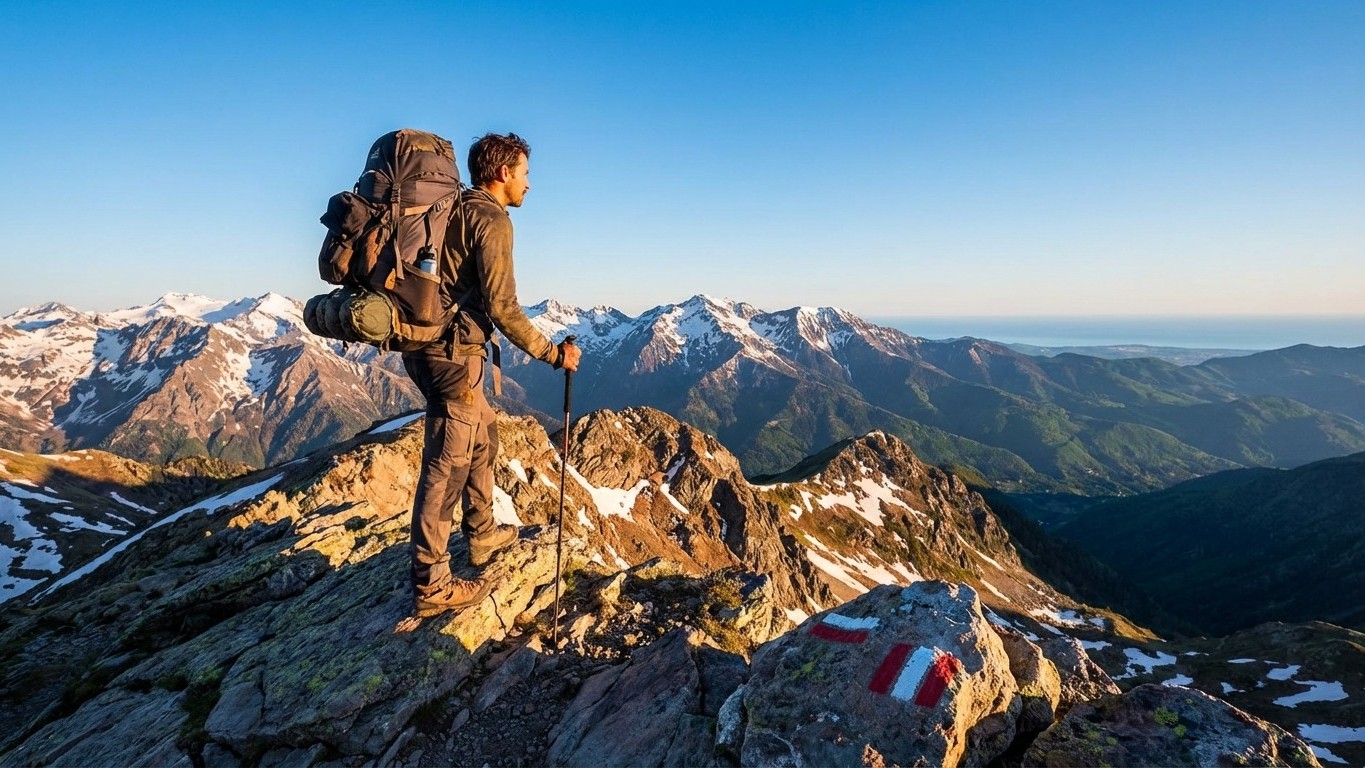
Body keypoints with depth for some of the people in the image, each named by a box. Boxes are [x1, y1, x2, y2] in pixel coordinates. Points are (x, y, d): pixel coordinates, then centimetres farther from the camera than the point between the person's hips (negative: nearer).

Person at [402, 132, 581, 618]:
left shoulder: (455, 209, 16)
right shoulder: (492, 218, -12)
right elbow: (501, 306, -19)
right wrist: (552, 353, -12)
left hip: (428, 347, 10)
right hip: (455, 354, -10)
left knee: (483, 436, 23)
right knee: (447, 463, -4)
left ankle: (482, 534, 37)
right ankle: (431, 583, 5)